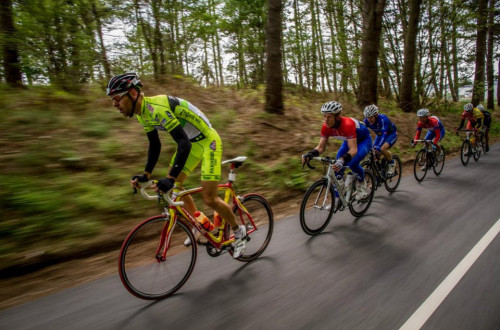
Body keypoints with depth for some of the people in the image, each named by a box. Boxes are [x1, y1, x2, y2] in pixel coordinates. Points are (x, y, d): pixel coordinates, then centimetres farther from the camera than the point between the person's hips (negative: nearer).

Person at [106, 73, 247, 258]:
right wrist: (146, 174, 6)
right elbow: (155, 145, 12)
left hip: (208, 142, -9)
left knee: (209, 199, -10)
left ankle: (239, 231, 15)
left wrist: (170, 178, -38)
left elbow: (183, 143, -34)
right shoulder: (143, 113, 2)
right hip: (191, 143, 9)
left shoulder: (157, 108, -29)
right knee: (174, 187, 7)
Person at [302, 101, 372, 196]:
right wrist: (310, 154, -37)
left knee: (352, 163, -28)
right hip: (349, 140, 6)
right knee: (337, 165, -14)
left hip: (364, 140, -5)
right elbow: (321, 147, -17)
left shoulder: (347, 124, -39)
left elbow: (353, 149, -45)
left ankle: (362, 182, 7)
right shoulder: (326, 127, -21)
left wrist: (342, 160, -63)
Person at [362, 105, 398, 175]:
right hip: (380, 135, 6)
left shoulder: (383, 119, -35)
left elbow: (384, 134, -42)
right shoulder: (366, 121, -21)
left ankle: (392, 163, -1)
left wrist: (378, 147, -54)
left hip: (391, 134, -5)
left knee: (382, 149, -28)